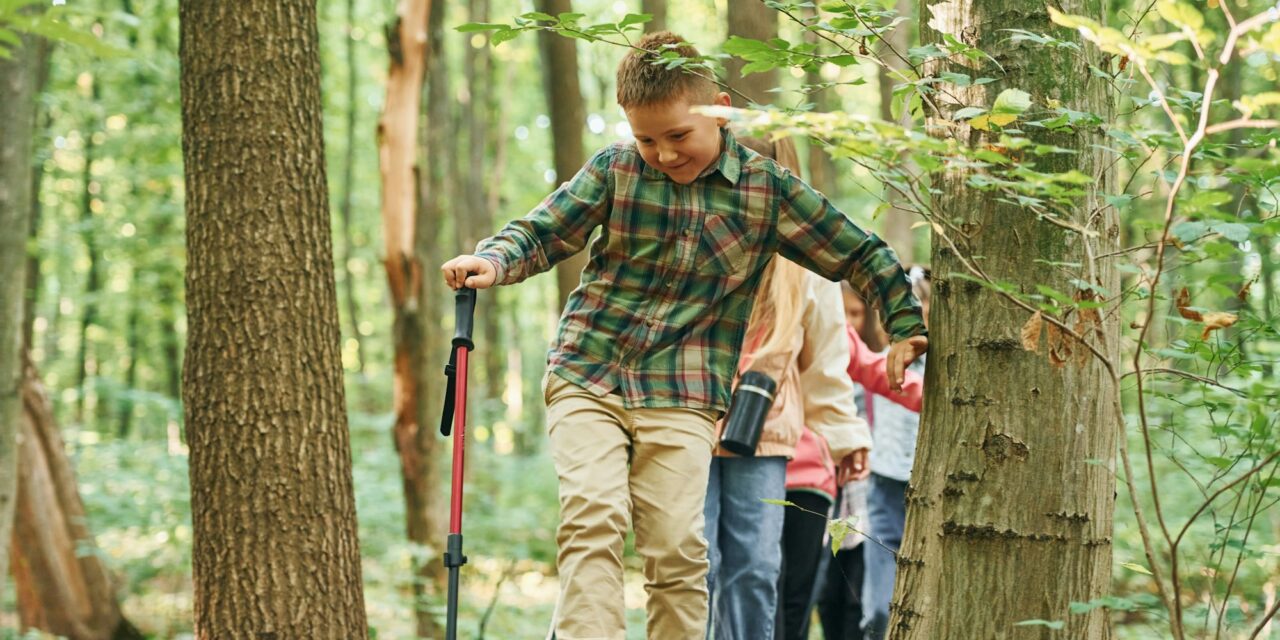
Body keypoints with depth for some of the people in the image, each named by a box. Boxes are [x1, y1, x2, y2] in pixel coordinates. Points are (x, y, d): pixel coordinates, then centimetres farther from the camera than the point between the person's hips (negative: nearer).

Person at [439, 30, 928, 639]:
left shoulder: (767, 188, 2)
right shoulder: (616, 168, 3)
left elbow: (861, 256, 10)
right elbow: (541, 233, 4)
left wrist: (908, 328, 5)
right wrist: (492, 261, -16)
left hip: (683, 397, 0)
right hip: (586, 378, 0)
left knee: (678, 548, -8)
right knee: (593, 517, -18)